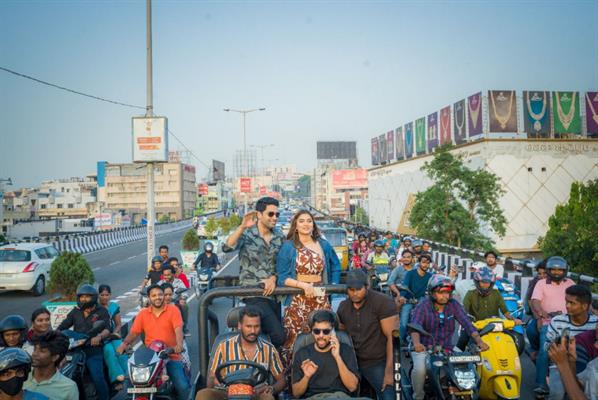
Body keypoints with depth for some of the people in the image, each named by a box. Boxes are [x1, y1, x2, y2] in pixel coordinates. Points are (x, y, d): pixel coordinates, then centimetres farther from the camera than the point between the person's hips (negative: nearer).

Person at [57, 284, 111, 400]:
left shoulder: (101, 311, 3)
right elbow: (63, 326, 12)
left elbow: (107, 329, -11)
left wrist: (99, 336, -32)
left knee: (98, 378, -16)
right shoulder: (75, 312, 17)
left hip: (93, 350, -4)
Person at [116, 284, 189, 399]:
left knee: (183, 386, -16)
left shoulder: (173, 310, -1)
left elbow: (178, 329, -13)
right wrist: (124, 343, -12)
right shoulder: (143, 313, 10)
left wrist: (179, 344, -31)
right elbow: (133, 332, 8)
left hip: (171, 356, -2)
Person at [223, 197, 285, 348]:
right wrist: (242, 227, -36)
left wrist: (273, 278, -7)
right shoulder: (246, 234, -7)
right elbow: (226, 248, -25)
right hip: (253, 293, -6)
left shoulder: (279, 236, 8)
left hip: (272, 290, 6)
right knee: (278, 336, -16)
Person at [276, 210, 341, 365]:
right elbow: (282, 277, -1)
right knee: (295, 340, -5)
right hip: (298, 301, -3)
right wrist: (303, 285, -13)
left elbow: (335, 267, 25)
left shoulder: (324, 245, 11)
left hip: (321, 300, 3)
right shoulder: (288, 247, 1)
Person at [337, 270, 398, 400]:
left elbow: (392, 337, -15)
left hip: (379, 364, -5)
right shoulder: (343, 306, 5)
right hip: (353, 363, 5)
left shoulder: (383, 302, -12)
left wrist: (389, 371, -18)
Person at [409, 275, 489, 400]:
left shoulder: (453, 305, -1)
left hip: (447, 348, 4)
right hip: (425, 348, -4)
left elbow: (467, 324, -10)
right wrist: (416, 343, -46)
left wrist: (479, 341, -28)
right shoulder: (423, 306, -11)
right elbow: (414, 326, -25)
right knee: (420, 369, -29)